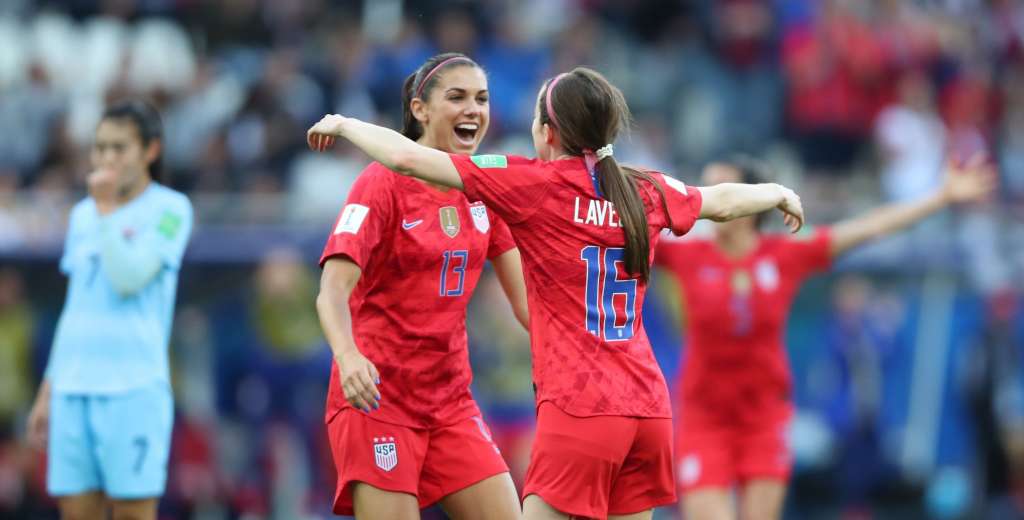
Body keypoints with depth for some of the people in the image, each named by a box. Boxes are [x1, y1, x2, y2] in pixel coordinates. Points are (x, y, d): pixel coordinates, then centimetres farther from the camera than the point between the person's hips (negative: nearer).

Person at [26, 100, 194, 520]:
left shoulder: (170, 209, -1)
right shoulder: (82, 215, 17)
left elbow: (129, 280, -13)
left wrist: (107, 208, -9)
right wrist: (47, 390, 19)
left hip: (134, 389, -6)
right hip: (73, 387, 6)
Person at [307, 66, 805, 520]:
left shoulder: (535, 184, -4)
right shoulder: (648, 191, 11)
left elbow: (407, 158, -5)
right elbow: (723, 201, 32)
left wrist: (343, 124, 13)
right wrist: (780, 193, 53)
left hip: (580, 410, -6)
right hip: (647, 406, 6)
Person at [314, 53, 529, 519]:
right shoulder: (384, 183, -10)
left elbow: (524, 296, 12)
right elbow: (333, 289, -21)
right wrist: (347, 354, -40)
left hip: (451, 400, 6)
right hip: (377, 395, -6)